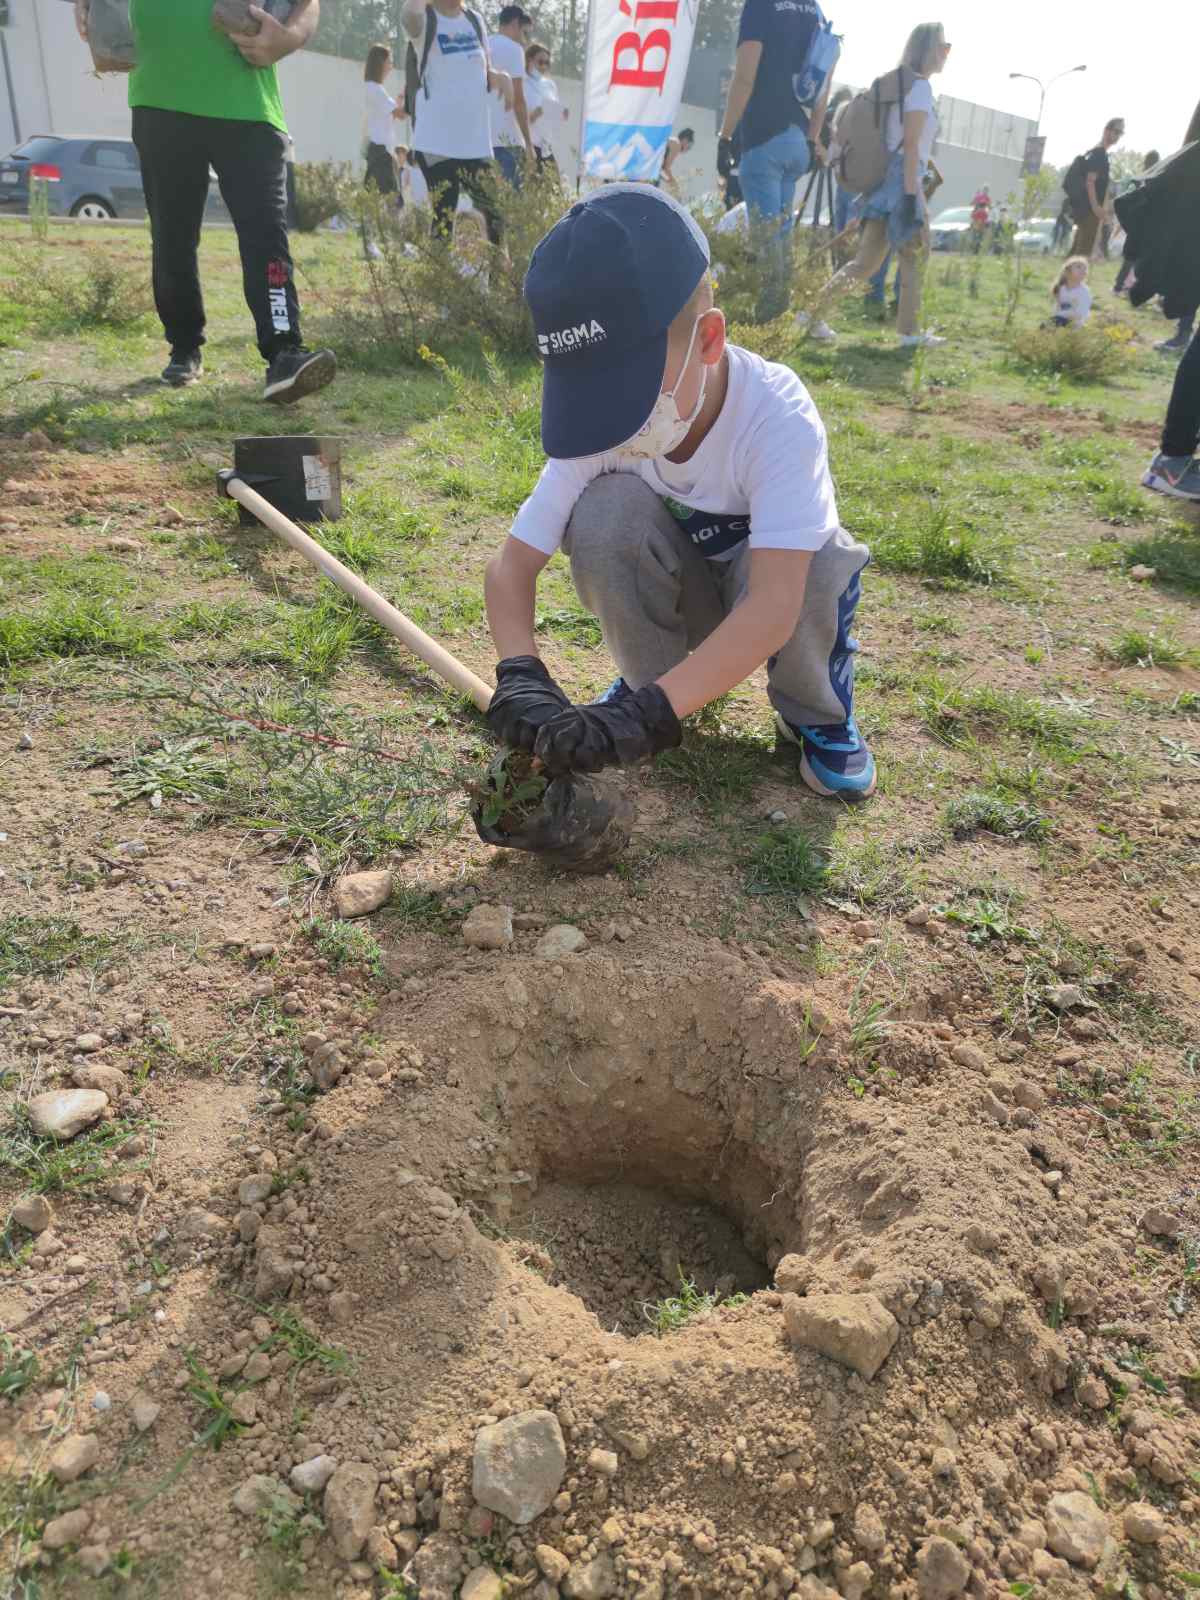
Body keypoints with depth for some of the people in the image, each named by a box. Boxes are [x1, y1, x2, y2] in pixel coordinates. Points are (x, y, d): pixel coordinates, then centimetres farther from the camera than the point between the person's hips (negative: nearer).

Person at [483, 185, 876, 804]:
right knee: (607, 507, -29)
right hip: (676, 584, 2)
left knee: (820, 557, -37)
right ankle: (647, 680, -5)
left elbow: (774, 606, -45)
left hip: (765, 583, -2)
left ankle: (815, 712, -6)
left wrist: (647, 715, -54)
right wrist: (520, 673, -40)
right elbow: (513, 561, -21)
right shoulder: (600, 422, -22)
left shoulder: (777, 415, -34)